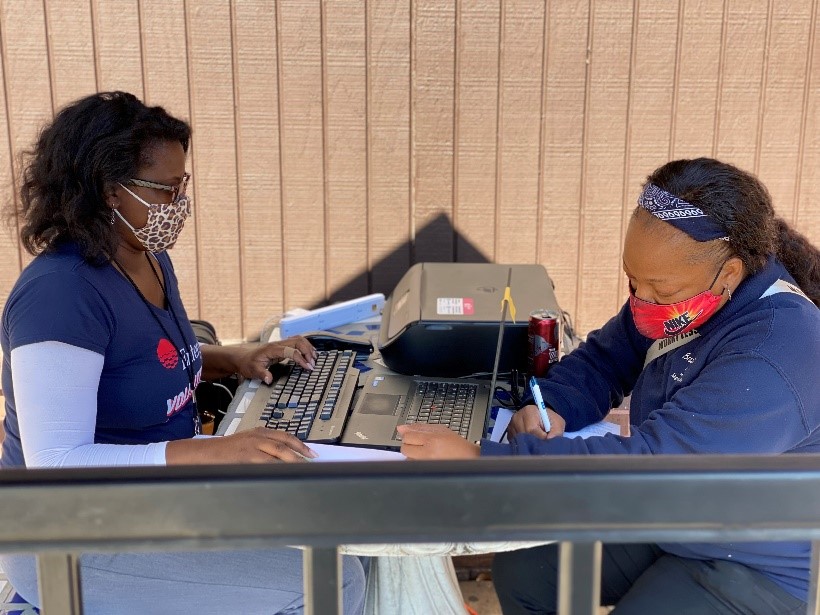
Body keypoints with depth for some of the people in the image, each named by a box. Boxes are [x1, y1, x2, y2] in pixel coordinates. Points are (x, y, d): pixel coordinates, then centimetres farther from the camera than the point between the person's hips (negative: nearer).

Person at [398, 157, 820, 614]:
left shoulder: (771, 359, -34)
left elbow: (644, 464, -38)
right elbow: (602, 360, 6)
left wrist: (477, 461, -40)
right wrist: (551, 407, -17)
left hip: (757, 569, -8)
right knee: (521, 573, 0)